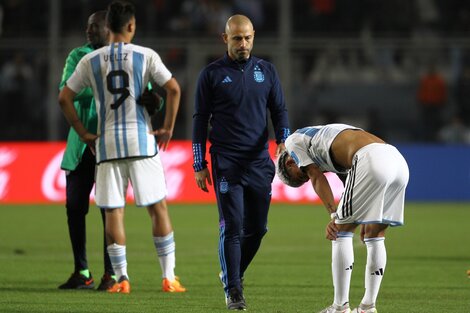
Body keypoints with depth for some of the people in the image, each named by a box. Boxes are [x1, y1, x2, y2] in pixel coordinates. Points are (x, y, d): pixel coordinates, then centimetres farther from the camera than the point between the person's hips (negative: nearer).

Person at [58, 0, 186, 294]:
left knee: (113, 212, 5)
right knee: (158, 208, 5)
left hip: (107, 143, 2)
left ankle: (122, 278, -1)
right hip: (142, 140, -2)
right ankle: (169, 276, 2)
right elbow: (173, 89, -10)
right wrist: (168, 129, -2)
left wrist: (84, 134, 10)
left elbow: (64, 98, 5)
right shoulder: (146, 56, -1)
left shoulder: (90, 61, 6)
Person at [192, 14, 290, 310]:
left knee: (256, 228, 7)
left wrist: (283, 141, -8)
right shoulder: (212, 74, 2)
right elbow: (200, 119, 3)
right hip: (226, 162, -3)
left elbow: (279, 110, 12)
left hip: (260, 162, 3)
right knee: (232, 227, -10)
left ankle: (232, 274, 29)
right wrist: (199, 166, 0)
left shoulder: (267, 71, 10)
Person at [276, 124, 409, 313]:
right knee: (375, 235, 17)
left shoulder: (293, 141, 20)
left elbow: (317, 179, 6)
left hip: (372, 161, -8)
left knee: (342, 231, 4)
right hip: (399, 161, 8)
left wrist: (334, 216, 2)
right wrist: (368, 221, 25)